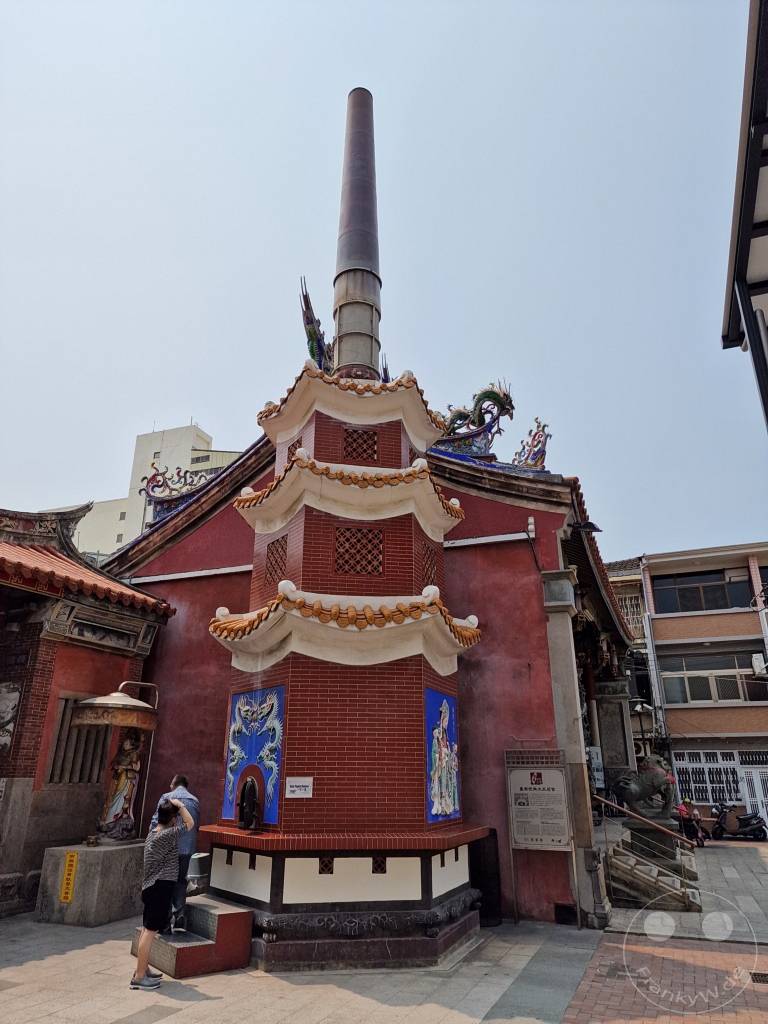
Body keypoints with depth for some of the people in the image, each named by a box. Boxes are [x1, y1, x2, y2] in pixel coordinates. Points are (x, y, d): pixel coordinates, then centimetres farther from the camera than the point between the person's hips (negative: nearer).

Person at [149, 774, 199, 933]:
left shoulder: (167, 797, -4)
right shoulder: (195, 801, 9)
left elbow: (156, 822, -7)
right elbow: (196, 826, 13)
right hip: (187, 848, 3)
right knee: (181, 881, 16)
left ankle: (166, 920, 11)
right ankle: (179, 917, 8)